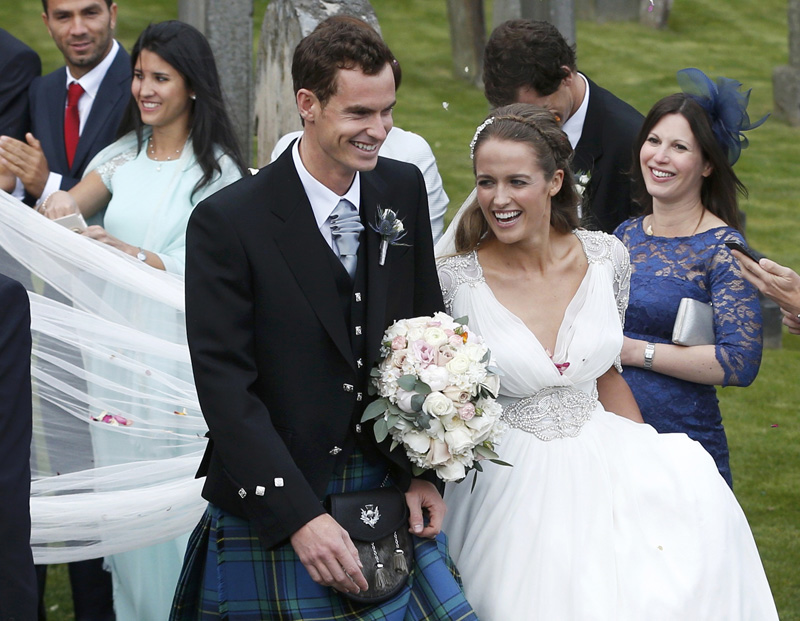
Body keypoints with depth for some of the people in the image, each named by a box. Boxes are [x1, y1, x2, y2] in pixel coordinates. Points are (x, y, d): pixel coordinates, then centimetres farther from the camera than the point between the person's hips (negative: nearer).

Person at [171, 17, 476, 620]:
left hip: (391, 491, 4)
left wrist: (423, 472, -1)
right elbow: (226, 387, -15)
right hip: (275, 512, -4)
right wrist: (300, 517, -21)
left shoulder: (404, 191, 3)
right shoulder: (227, 223, -13)